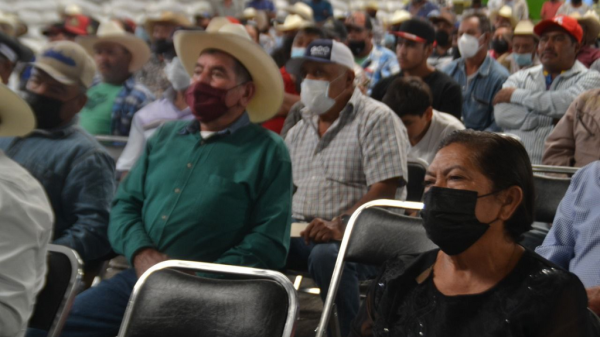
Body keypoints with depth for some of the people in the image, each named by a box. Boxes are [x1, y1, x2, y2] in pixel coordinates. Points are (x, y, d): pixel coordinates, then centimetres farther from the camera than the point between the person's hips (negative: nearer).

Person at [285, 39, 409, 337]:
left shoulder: (376, 119, -3)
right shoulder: (299, 130, 21)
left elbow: (385, 190, -14)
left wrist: (342, 225, -27)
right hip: (300, 234, 6)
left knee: (326, 256, -38)